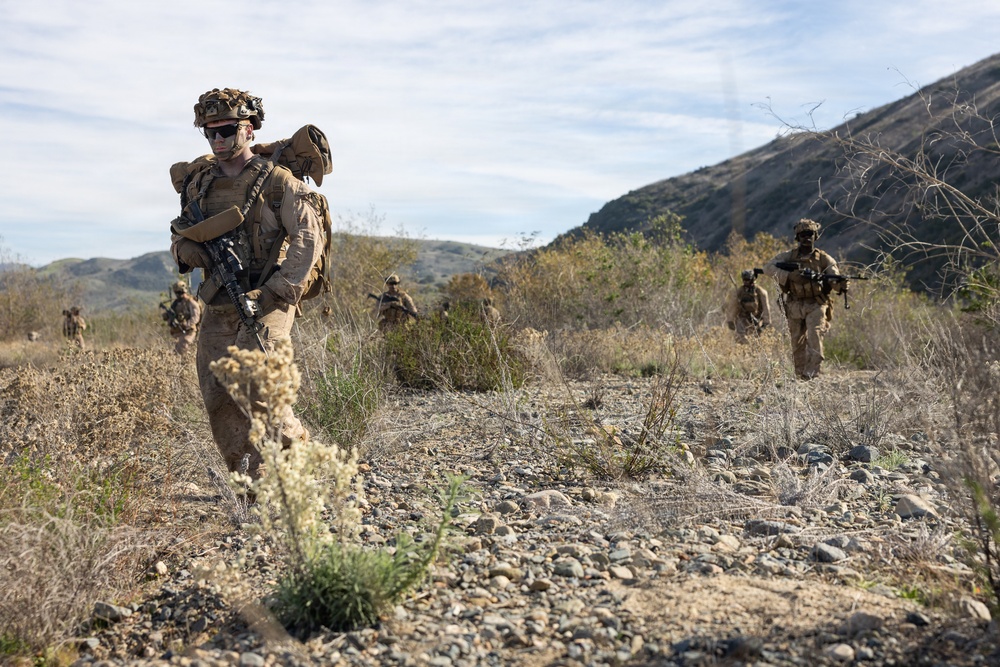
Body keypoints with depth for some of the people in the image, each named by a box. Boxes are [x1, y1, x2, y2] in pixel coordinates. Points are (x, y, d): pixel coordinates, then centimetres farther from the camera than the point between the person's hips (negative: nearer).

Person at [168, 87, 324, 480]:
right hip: (219, 306, 6)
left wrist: (275, 292, -19)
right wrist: (184, 249, -4)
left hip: (266, 303, -6)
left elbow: (308, 237, -10)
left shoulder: (276, 181, -4)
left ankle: (295, 443, 3)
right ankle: (251, 481, 15)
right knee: (218, 400, 3)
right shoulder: (198, 183, 12)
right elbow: (180, 235, 22)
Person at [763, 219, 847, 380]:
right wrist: (789, 275, -22)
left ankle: (811, 372, -23)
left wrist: (842, 285, -30)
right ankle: (800, 376, 19)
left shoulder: (824, 258, 3)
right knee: (797, 342, 7)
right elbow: (768, 267, -8)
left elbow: (835, 280, -5)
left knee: (815, 333, -20)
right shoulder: (789, 256, 5)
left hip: (816, 305, -2)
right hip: (795, 306, 2)